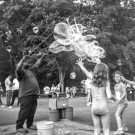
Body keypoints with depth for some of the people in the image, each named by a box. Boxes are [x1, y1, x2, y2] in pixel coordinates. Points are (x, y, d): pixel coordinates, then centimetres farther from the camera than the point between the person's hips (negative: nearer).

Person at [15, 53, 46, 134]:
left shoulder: (31, 70, 20)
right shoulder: (21, 72, -5)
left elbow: (37, 64, 31)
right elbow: (17, 69, -28)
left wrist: (42, 57, 31)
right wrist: (23, 59, -28)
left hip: (34, 95, 8)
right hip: (25, 95, -8)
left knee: (32, 112, 13)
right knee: (24, 112, -6)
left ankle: (30, 125, 26)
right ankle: (19, 127, 4)